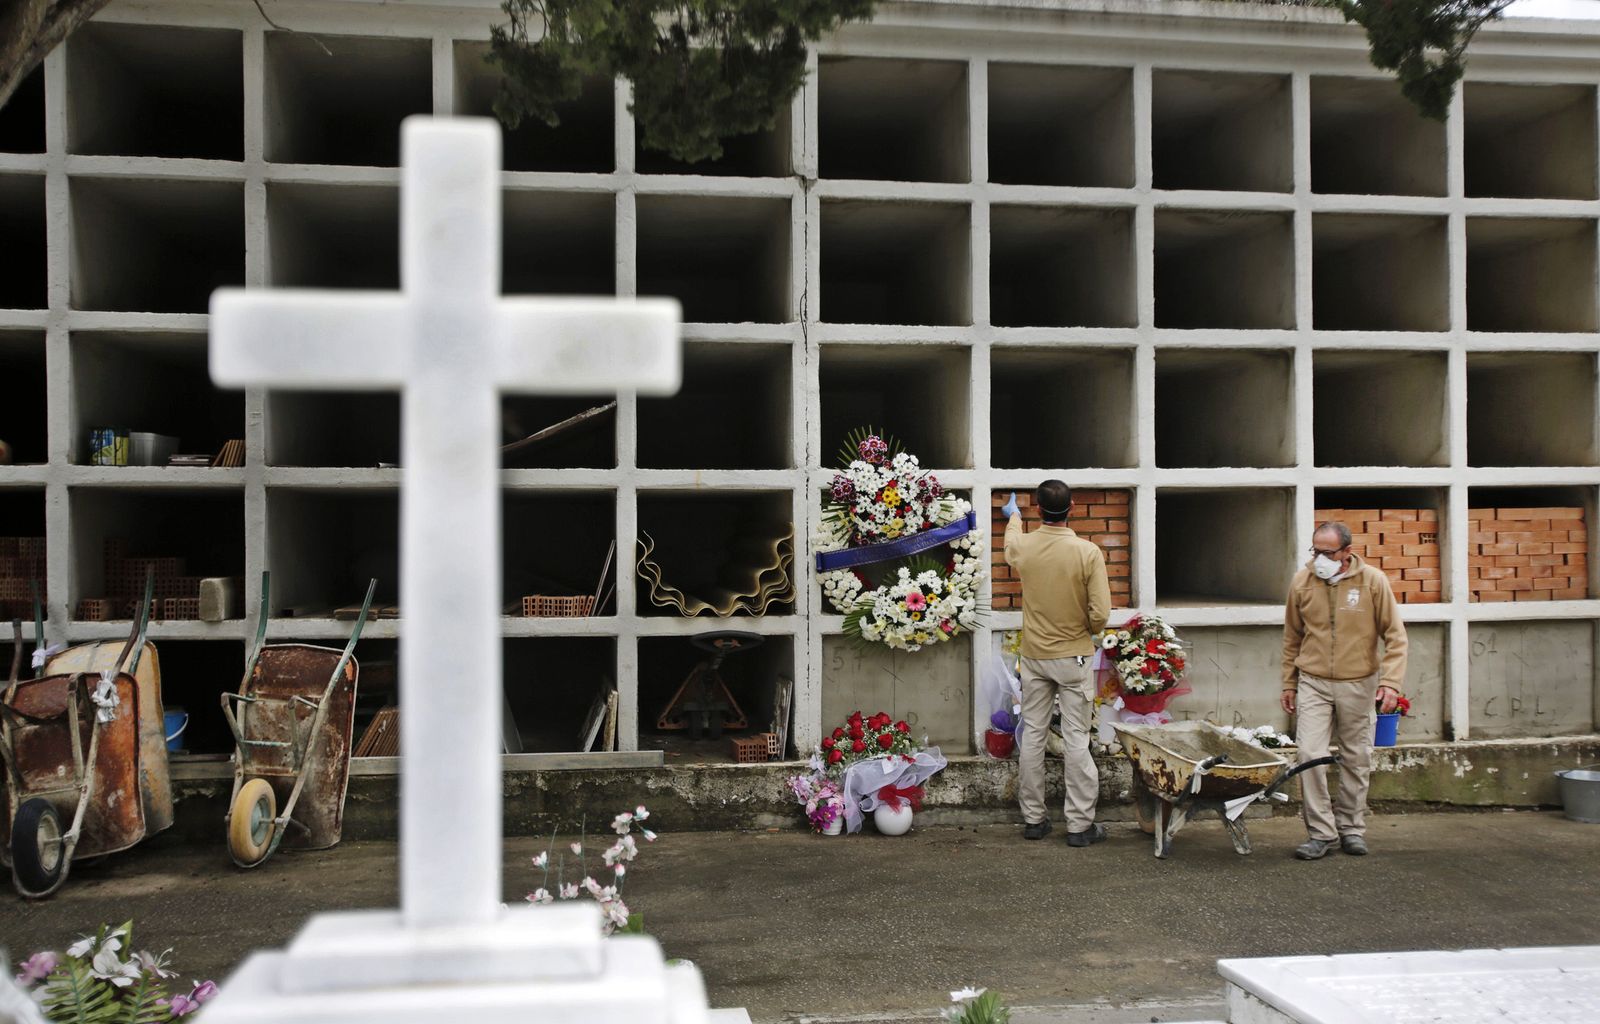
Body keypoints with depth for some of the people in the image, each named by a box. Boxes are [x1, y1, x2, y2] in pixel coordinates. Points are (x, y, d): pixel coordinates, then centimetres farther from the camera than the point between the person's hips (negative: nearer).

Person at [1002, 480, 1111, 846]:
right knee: (1077, 739, 2)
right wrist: (1088, 631, 7)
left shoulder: (1023, 546, -5)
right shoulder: (1088, 552, -15)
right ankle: (1080, 825, 6)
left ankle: (1033, 818, 17)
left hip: (1034, 657, 3)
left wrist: (1013, 516, 44)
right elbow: (1100, 613, -16)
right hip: (1073, 657, -3)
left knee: (1033, 736, 9)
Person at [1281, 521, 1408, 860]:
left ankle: (1351, 829, 24)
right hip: (1313, 683, 0)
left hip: (1358, 684, 0)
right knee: (1310, 755, -9)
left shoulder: (1373, 581, -8)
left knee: (1356, 759, 9)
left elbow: (1395, 635, -4)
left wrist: (1390, 682, -14)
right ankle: (1321, 832, -1)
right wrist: (1289, 684, 10)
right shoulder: (1301, 582, -3)